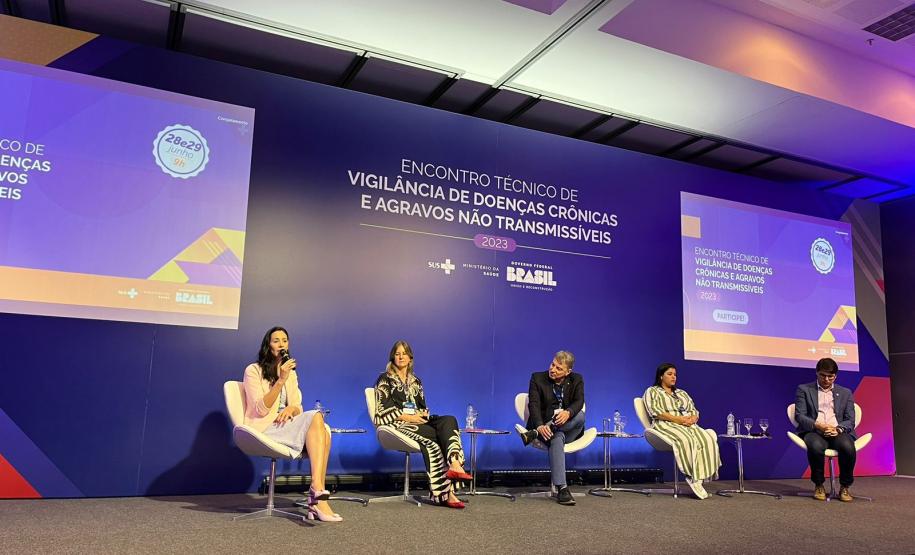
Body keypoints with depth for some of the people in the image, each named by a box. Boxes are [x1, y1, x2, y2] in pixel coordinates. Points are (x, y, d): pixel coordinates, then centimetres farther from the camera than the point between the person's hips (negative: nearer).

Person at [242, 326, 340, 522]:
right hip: (265, 429, -5)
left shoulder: (291, 373, 21)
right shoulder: (253, 371, 2)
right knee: (316, 417, -30)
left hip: (286, 427, 6)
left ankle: (317, 497, -38)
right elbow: (261, 409, -11)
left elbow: (298, 408, 15)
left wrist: (291, 409, -10)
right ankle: (318, 495, -37)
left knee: (323, 431, -29)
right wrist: (280, 381, -21)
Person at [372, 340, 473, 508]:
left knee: (449, 420, -27)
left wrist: (422, 415, -2)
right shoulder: (385, 379, 9)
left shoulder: (416, 381, 26)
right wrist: (407, 417, -13)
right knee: (433, 436, -34)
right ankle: (445, 492, -38)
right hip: (398, 424, -5)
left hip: (419, 421, 5)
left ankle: (455, 464, -50)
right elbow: (382, 410, -3)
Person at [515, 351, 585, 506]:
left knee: (580, 415, -31)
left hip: (569, 429, 2)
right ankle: (562, 489, -41)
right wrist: (540, 426, -33)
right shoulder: (537, 378, 1)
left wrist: (567, 412, -37)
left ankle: (533, 434, -32)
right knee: (557, 438, -37)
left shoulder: (577, 380, 6)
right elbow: (534, 405, -12)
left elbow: (579, 402, -12)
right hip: (546, 428, -2)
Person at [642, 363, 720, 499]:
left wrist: (692, 419, -6)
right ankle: (693, 477, -32)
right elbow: (655, 412, -6)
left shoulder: (682, 393, 29)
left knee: (708, 439, -29)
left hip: (689, 425, 6)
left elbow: (695, 411, 20)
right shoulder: (652, 391, 10)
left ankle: (698, 477, -34)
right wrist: (679, 419, -15)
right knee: (686, 441, -39)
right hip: (666, 426, -5)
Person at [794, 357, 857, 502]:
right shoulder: (804, 389, 12)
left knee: (848, 446, -34)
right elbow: (799, 415, 2)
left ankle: (844, 487, -11)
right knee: (816, 446, -38)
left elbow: (850, 420, 10)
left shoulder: (845, 393, 19)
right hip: (814, 431, -2)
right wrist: (818, 425, -17)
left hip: (838, 432, 2)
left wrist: (838, 429, -13)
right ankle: (818, 486, -12)